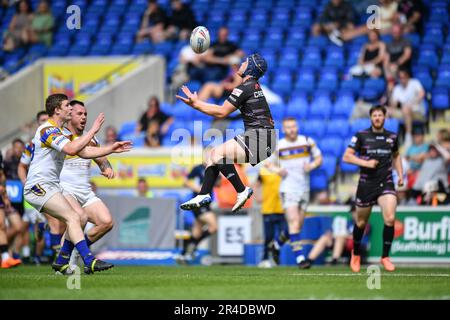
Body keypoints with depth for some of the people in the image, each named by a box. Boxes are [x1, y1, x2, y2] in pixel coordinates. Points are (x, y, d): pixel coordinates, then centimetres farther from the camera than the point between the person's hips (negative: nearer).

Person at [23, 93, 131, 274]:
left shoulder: (63, 132, 18)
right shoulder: (47, 130, -15)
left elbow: (84, 152, 20)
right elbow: (71, 149, -30)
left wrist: (111, 149, 12)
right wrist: (93, 130, -24)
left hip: (51, 187, 10)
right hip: (39, 186, -10)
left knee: (75, 219, 4)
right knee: (73, 218, -21)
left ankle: (61, 263, 11)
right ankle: (89, 262, -31)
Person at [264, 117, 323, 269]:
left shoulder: (307, 142, 2)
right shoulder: (278, 146, -2)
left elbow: (319, 158, 10)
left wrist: (312, 165, -11)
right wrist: (276, 169, -8)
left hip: (304, 188, 3)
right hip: (288, 188, -3)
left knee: (299, 224, 8)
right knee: (294, 222, -16)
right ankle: (300, 257, -19)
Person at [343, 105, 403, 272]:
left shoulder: (392, 137, 6)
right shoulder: (361, 136, -3)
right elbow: (346, 157, -6)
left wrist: (400, 174, 11)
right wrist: (366, 163, -17)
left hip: (386, 183, 1)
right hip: (366, 184, -1)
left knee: (390, 218, -18)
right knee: (361, 222, 9)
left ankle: (385, 257, -5)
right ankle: (356, 254, 34)